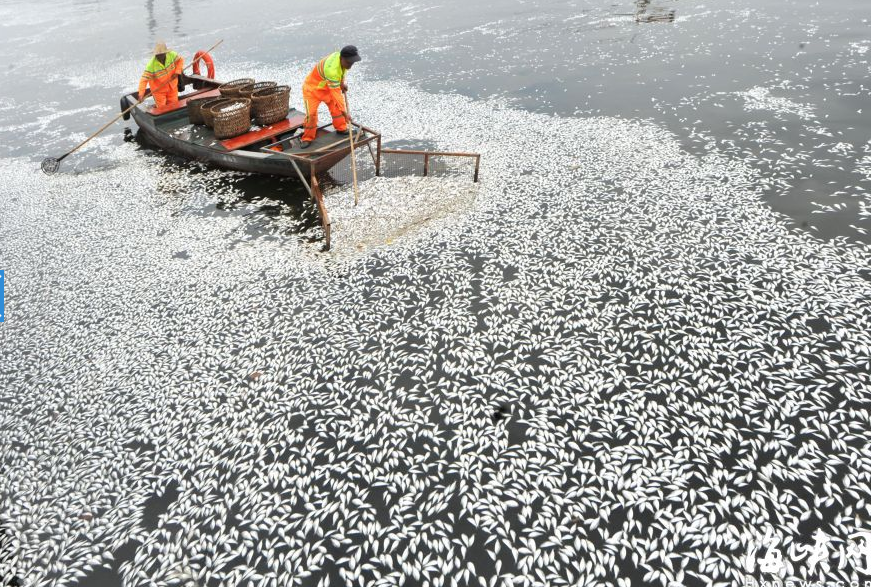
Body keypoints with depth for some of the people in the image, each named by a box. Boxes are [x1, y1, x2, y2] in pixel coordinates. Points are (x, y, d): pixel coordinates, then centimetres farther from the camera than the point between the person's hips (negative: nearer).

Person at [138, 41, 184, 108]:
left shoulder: (171, 55, -19)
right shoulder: (151, 65, -29)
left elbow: (180, 60, 1)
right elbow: (144, 79, -30)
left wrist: (177, 71, -14)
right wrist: (141, 94, -40)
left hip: (172, 87, 4)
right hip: (159, 90, -4)